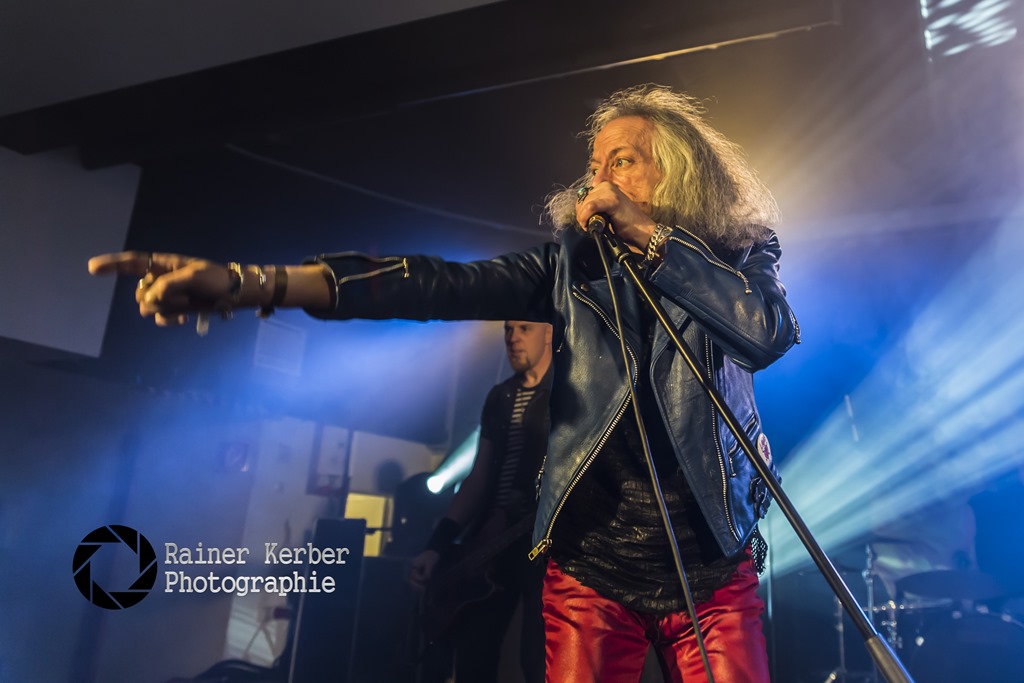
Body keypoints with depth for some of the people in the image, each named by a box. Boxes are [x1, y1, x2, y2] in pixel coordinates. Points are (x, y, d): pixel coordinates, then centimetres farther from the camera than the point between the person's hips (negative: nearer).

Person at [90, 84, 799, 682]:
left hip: (713, 568, 1)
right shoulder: (574, 258, 2)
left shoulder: (740, 256, 4)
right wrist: (250, 283, -22)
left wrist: (649, 234, -15)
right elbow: (439, 284, -11)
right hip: (589, 564, 0)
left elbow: (770, 334, -17)